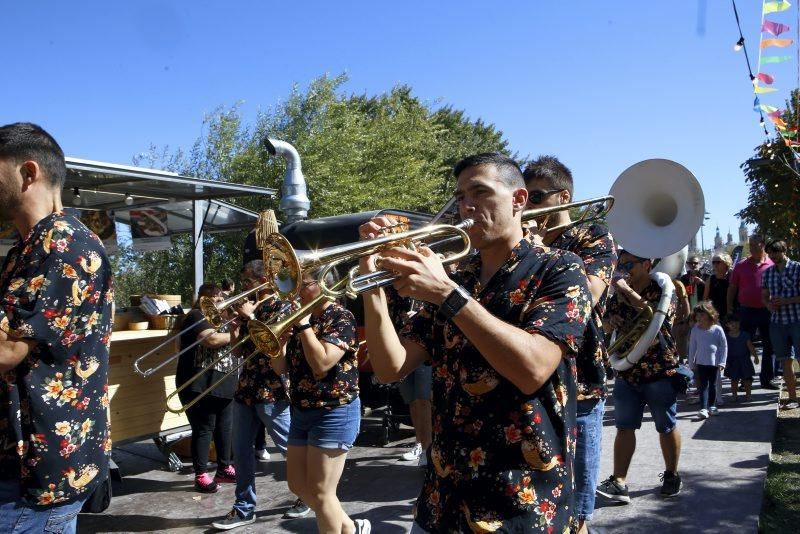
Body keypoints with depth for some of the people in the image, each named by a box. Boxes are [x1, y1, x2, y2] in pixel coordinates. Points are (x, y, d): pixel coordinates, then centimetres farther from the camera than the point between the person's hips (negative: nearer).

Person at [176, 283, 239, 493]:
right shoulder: (196, 316, -8)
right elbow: (211, 339, -25)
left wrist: (237, 325, -4)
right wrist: (234, 335, -12)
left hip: (223, 383, 8)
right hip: (202, 385, -8)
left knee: (225, 427, 13)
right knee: (203, 429, -3)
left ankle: (224, 469, 24)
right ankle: (201, 475, 5)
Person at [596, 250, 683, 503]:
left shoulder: (663, 290, -9)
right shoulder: (619, 294, 6)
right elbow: (606, 324, 14)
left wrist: (629, 292, -30)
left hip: (660, 371, -4)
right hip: (627, 371, 4)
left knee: (667, 427, 11)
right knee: (624, 427, 2)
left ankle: (672, 476, 30)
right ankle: (618, 483, 3)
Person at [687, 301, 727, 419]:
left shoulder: (717, 329, -9)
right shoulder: (695, 329, -3)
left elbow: (724, 346, -2)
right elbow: (692, 347, 5)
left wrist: (722, 362, -5)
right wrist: (691, 363, 6)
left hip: (714, 362, -1)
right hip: (701, 362, 1)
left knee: (713, 385, 12)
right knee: (703, 385, -3)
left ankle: (712, 406, 28)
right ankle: (703, 408, -9)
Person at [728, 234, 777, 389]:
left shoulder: (772, 265, 1)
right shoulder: (741, 266, 3)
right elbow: (732, 288, 7)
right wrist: (730, 308, 1)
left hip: (767, 311, 0)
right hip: (746, 311, 0)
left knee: (769, 346, 8)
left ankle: (767, 378, 19)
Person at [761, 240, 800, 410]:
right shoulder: (767, 273, 10)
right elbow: (764, 296, 15)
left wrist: (785, 301, -17)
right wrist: (769, 305, -5)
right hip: (777, 322, 5)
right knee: (785, 361, 9)